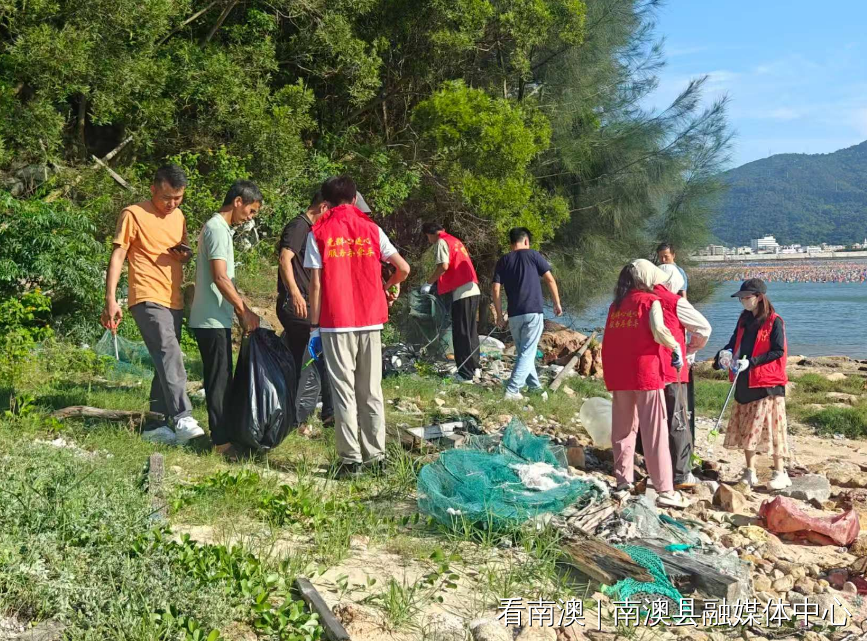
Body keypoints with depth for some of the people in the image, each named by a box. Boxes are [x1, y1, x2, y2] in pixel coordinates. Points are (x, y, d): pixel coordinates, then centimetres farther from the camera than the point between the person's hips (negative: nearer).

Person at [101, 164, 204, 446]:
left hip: (174, 302, 8)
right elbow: (117, 256, -7)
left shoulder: (178, 216, 15)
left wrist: (185, 254, 1)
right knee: (170, 356, -23)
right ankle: (182, 418, -30)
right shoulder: (133, 215, -5)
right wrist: (111, 300, -16)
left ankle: (155, 425, 16)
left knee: (165, 361, 9)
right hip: (148, 300, -8)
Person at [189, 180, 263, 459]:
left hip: (215, 319, 10)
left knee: (220, 380, 13)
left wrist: (242, 309, 16)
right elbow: (220, 278, -21)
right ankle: (223, 441, -2)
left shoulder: (220, 228, 17)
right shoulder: (217, 229, -14)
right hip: (212, 320, -10)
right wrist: (245, 311, -14)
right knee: (220, 380, -6)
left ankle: (223, 435, 19)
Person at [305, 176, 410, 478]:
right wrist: (389, 287, 24)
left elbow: (316, 284, -4)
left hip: (336, 325, -2)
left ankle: (351, 460, 1)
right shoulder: (371, 229, 6)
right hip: (370, 322, 2)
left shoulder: (318, 234, 0)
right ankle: (375, 456, 13)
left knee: (344, 393, 2)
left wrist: (314, 325, 2)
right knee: (371, 391, 10)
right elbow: (404, 269, 4)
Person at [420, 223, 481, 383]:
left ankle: (465, 374, -5)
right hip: (473, 290, 9)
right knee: (470, 330, 18)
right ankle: (473, 367, 26)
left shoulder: (441, 242, -3)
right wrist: (436, 282, 21)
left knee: (461, 334, -5)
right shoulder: (455, 241, 23)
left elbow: (443, 266, -15)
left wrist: (429, 283, -5)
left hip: (461, 292, -9)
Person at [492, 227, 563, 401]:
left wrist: (499, 315, 8)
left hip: (514, 315, 4)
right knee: (527, 353, -3)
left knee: (522, 353, 17)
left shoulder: (502, 262, 9)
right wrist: (557, 303, 8)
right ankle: (512, 390, -14)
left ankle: (535, 388, 24)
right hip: (533, 313, -3)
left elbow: (496, 291, 2)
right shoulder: (533, 255, 2)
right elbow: (550, 280, -1)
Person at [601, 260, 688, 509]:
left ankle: (623, 482, 18)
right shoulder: (650, 301, -2)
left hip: (618, 375, 5)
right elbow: (659, 331, -17)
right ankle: (665, 490, -4)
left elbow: (612, 338, 11)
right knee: (654, 433, -4)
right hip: (645, 372, -5)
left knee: (623, 429, 14)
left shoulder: (616, 305, 14)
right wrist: (676, 348, -4)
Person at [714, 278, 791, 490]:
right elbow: (735, 342, 14)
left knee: (771, 425, -3)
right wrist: (725, 353, -8)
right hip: (744, 382, 7)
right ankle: (750, 472, 18)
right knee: (745, 427, 9)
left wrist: (751, 362, -21)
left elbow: (778, 351, -14)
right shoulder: (744, 319, 11)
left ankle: (780, 472, 6)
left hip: (767, 384, -7)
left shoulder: (774, 322, -9)